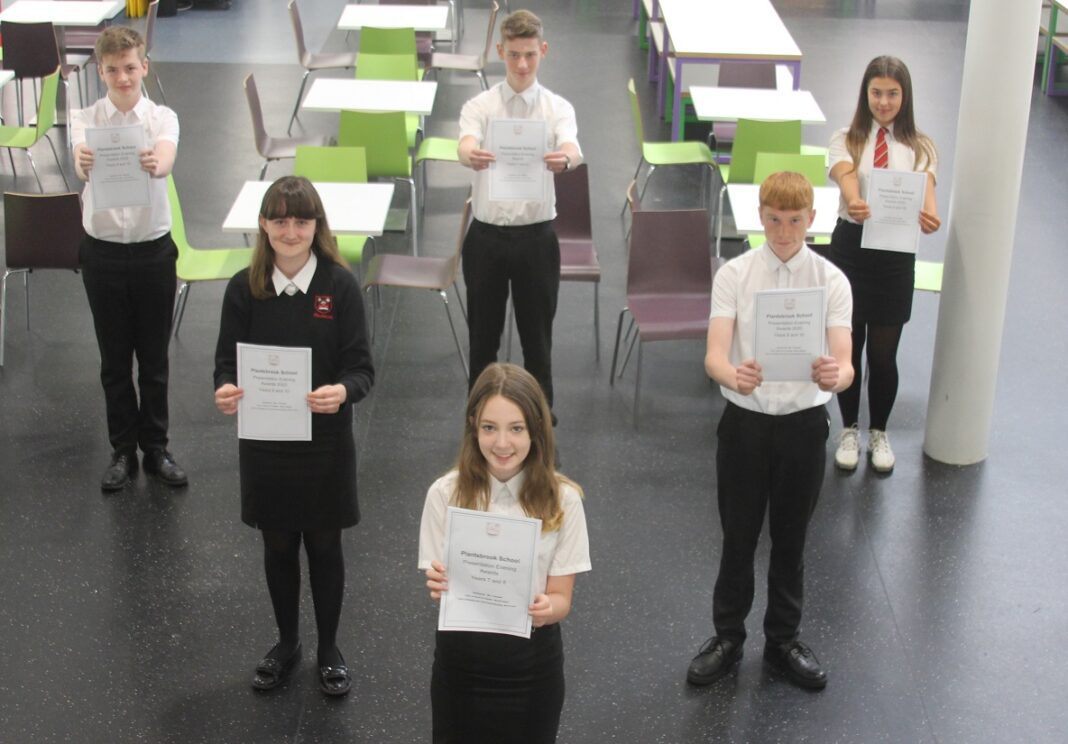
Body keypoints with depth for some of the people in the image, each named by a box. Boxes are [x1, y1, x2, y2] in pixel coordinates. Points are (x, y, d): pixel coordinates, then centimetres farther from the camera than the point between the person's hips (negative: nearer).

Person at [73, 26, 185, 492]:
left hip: (153, 251, 0)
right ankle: (123, 451, 24)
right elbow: (81, 163, -26)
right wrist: (84, 164, -52)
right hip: (102, 253, 0)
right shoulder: (85, 121, -4)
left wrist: (154, 164, -52)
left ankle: (156, 447, 25)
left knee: (154, 357, 10)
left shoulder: (163, 119, -5)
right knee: (114, 359, 11)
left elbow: (166, 160, -27)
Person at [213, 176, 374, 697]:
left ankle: (329, 649, 32)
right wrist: (225, 390, -25)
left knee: (324, 544, 13)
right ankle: (286, 643, 38)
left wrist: (342, 391, -34)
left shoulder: (340, 286, -11)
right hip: (263, 438, 2)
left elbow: (361, 367, -12)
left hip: (325, 439, -2)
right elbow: (228, 360, -2)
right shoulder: (244, 288, -6)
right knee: (277, 545, 17)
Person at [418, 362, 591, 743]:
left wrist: (546, 610, -30)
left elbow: (561, 598, -8)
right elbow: (440, 585, -7)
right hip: (462, 658, 0)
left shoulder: (562, 499, -13)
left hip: (533, 662, 0)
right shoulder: (445, 494, -13)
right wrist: (439, 587, -29)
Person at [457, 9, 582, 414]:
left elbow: (571, 147, -22)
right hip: (486, 235, 0)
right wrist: (471, 156, -49)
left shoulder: (558, 108, -2)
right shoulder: (479, 106, -3)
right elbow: (466, 144, -24)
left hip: (536, 236, 0)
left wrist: (565, 159, -48)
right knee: (483, 335, 11)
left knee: (537, 336, 9)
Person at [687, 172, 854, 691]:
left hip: (804, 424, 1)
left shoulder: (831, 281, -5)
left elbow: (843, 362, -15)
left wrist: (836, 375, -40)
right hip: (745, 420, 0)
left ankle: (783, 641, 32)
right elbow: (714, 355, -16)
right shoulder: (734, 275, -6)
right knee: (738, 537, 11)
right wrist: (733, 375, -40)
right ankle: (727, 637, 29)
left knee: (790, 540, 14)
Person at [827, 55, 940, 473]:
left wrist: (928, 216, -42)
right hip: (851, 246, 0)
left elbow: (926, 189, -18)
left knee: (883, 353, 6)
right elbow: (846, 179, -22)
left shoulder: (920, 148, 1)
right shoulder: (846, 141, -2)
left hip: (896, 253, 0)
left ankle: (879, 433, 29)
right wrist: (857, 205, -46)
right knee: (849, 347, 10)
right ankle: (849, 431, 30)